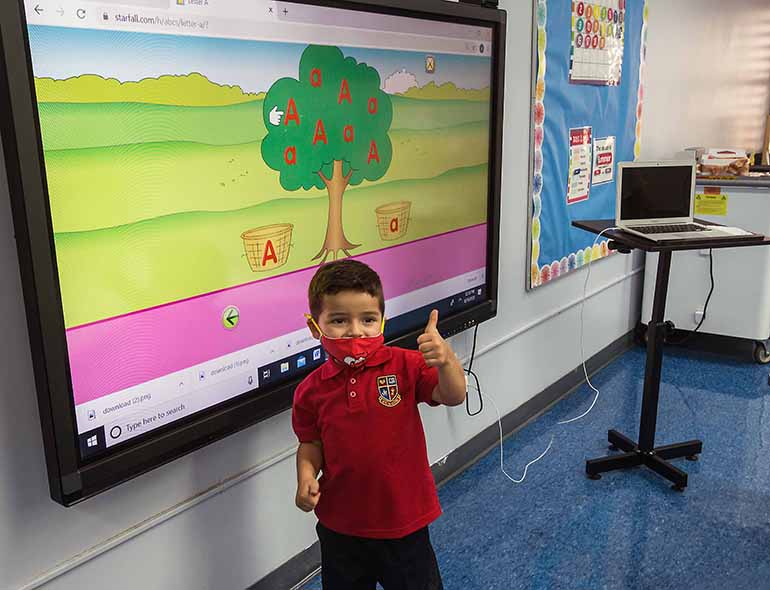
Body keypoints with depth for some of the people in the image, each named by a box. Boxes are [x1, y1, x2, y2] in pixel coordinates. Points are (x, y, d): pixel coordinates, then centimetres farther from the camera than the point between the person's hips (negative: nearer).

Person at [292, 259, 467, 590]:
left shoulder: (405, 366, -14)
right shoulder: (311, 391, -9)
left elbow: (453, 396, -25)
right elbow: (311, 443, 5)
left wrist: (445, 360, -44)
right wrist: (306, 474, -14)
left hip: (404, 517, -1)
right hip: (340, 524, 2)